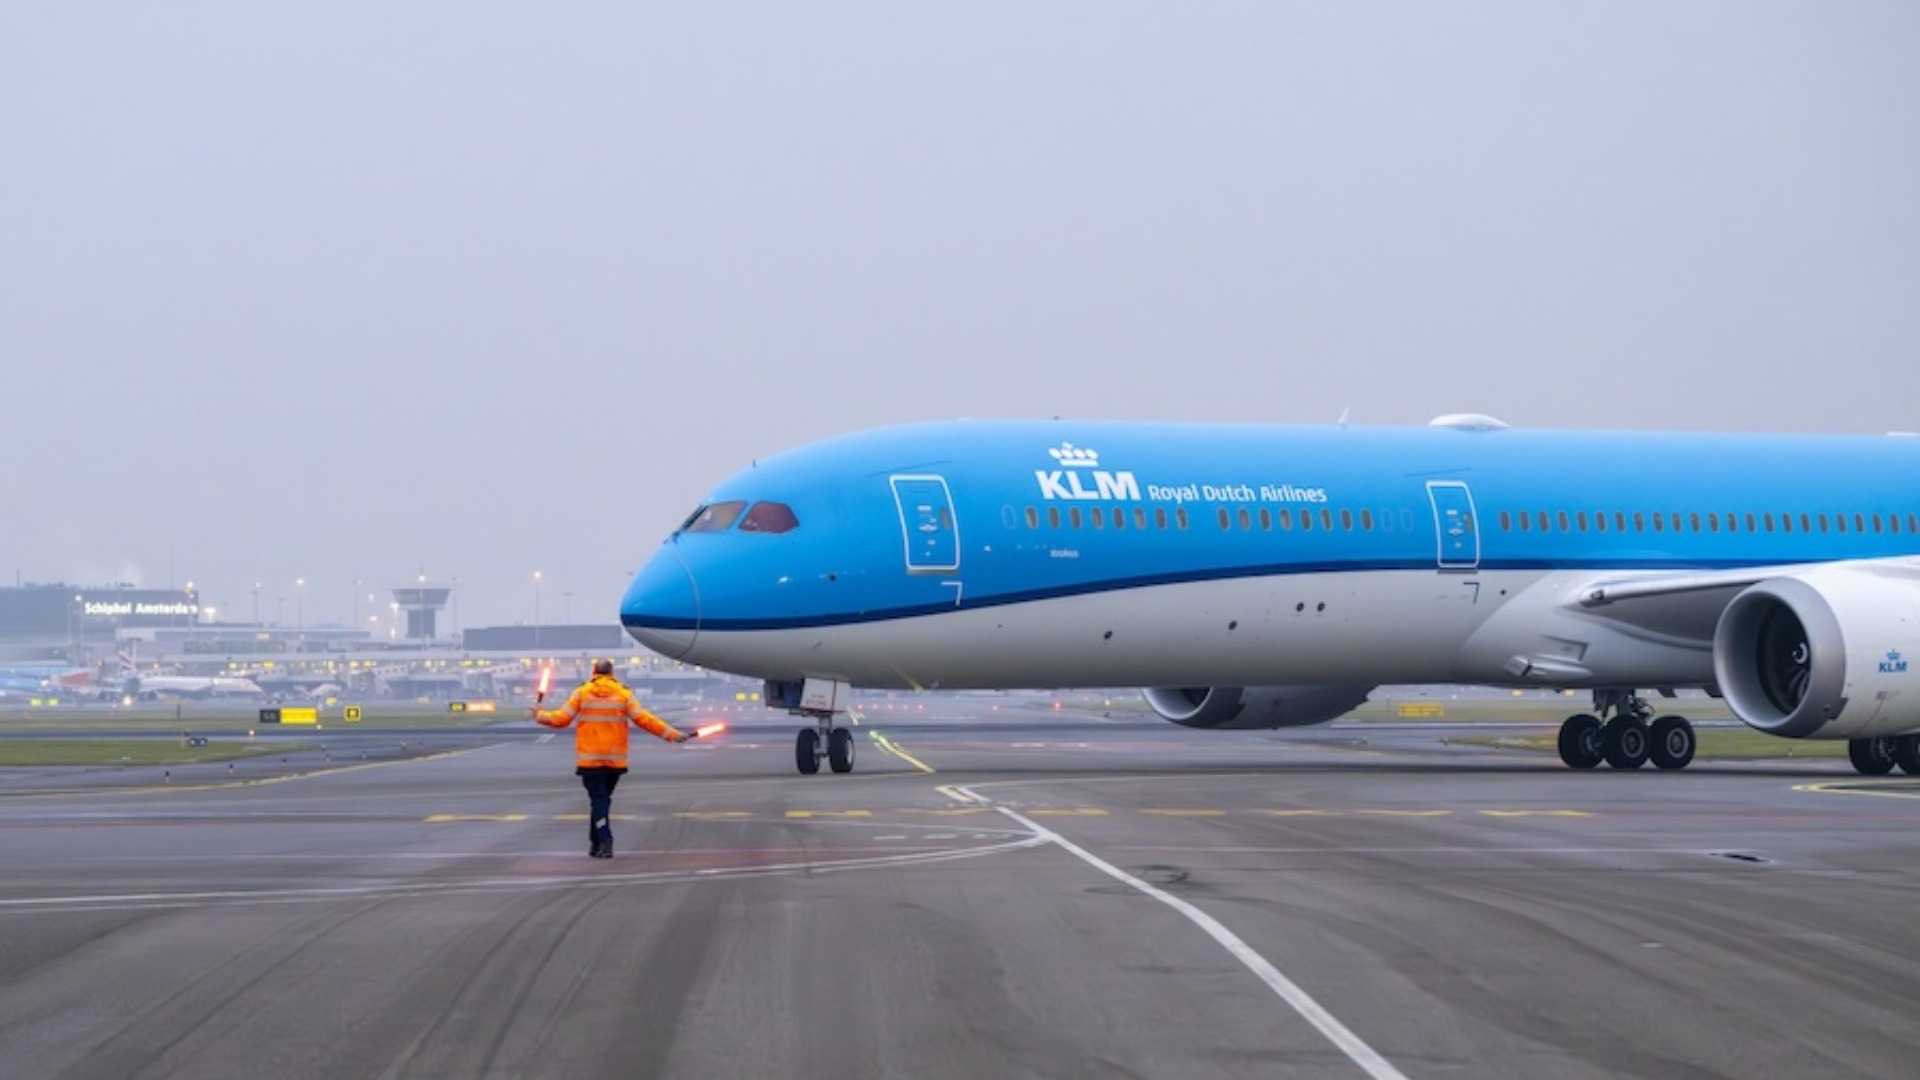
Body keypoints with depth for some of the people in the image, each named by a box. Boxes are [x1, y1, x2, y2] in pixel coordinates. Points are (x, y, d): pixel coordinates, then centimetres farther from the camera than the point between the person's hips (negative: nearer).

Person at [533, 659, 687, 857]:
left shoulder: (581, 693, -1)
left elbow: (562, 719, -1)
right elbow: (643, 719, -5)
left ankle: (604, 841, -18)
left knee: (598, 800, -2)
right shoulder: (623, 694, 1)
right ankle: (596, 844, 22)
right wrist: (672, 734, -3)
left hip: (589, 759, -2)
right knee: (603, 799, 16)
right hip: (615, 759, 2)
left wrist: (540, 715, 18)